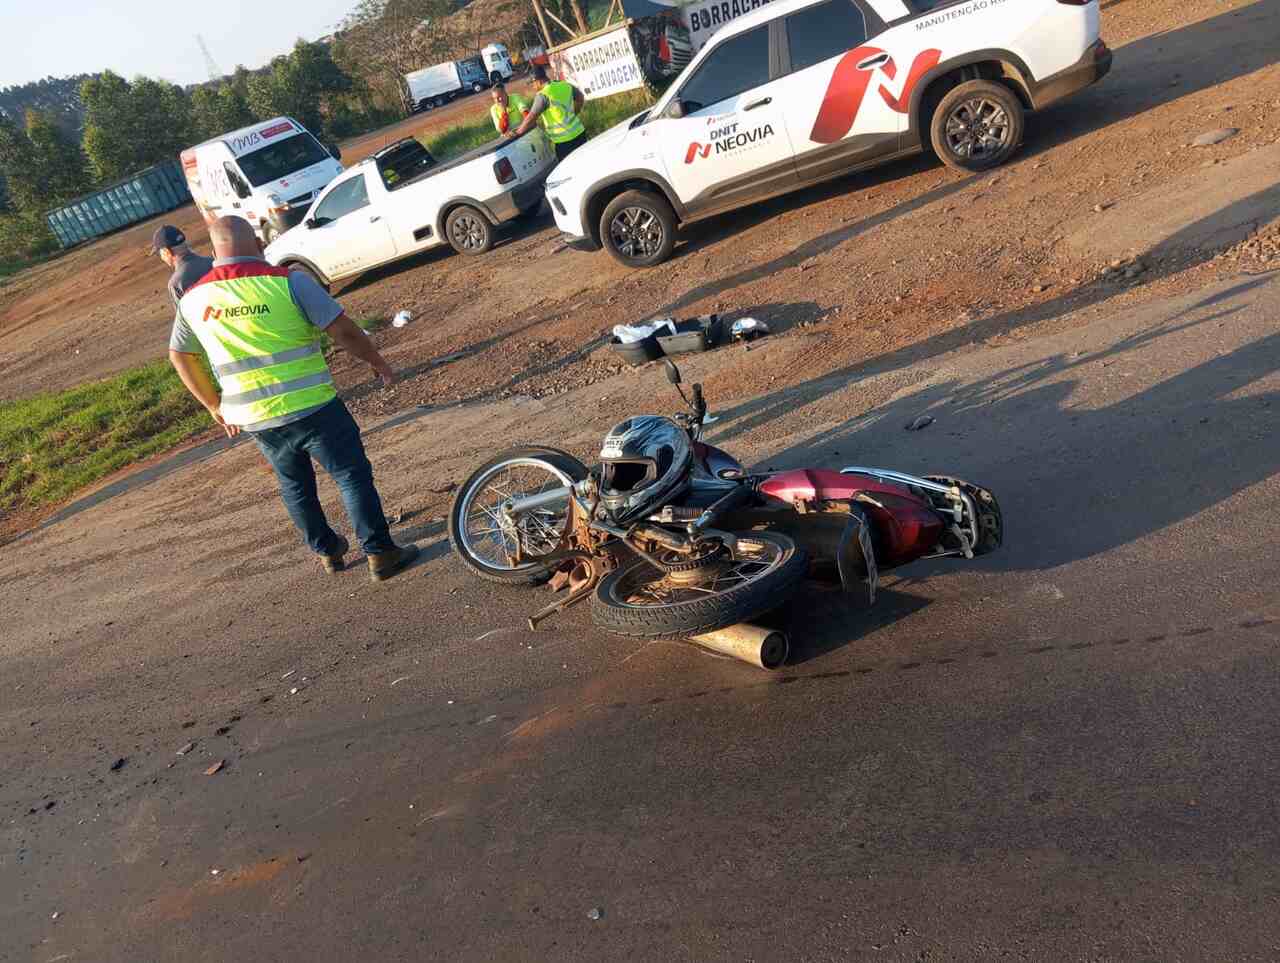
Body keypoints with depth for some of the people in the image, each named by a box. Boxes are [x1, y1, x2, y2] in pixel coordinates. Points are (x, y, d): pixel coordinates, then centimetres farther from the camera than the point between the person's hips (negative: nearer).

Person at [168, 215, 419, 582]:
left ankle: (327, 551, 35)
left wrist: (215, 406, 24)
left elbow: (180, 356, 16)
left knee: (294, 485, 23)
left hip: (253, 419, 5)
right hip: (312, 408, -5)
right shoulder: (287, 282, -11)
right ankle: (380, 554, 10)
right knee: (353, 476, 8)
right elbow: (344, 332, -11)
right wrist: (378, 363, 5)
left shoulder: (192, 299, 5)